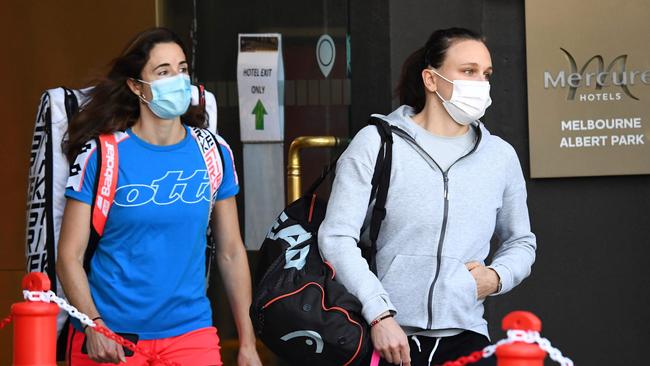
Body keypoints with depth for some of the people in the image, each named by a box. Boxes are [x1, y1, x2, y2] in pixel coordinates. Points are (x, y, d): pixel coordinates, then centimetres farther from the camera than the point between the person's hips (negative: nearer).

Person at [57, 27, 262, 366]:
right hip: (109, 336, -2)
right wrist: (93, 326, -20)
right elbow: (69, 255, -6)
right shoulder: (100, 155, -6)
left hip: (190, 332, 2)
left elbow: (231, 252, 8)